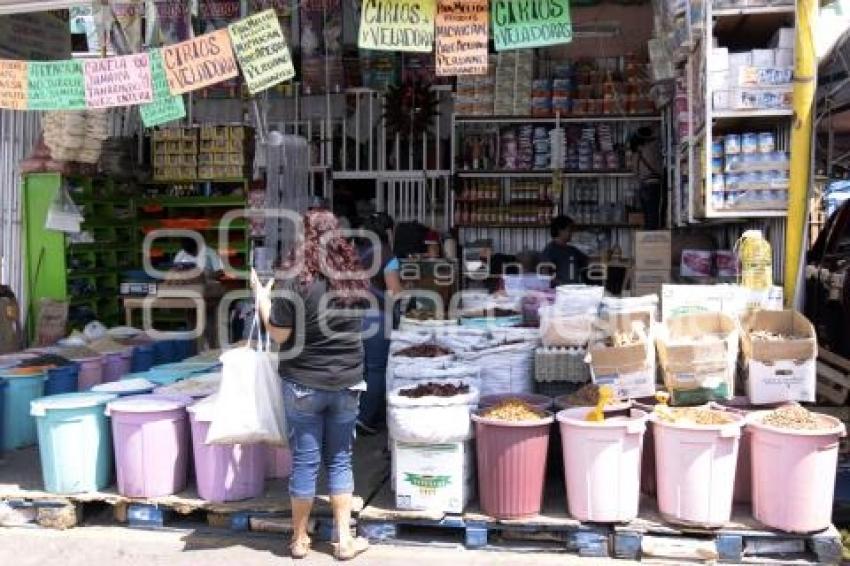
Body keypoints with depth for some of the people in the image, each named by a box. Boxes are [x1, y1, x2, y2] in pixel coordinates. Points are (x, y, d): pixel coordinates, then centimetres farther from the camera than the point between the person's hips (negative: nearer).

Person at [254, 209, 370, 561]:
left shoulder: (296, 281, -13)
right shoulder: (354, 278, 1)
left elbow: (279, 335, -10)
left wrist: (261, 296, 1)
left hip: (304, 384, -3)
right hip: (347, 383, 3)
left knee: (305, 462, 7)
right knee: (340, 461, 13)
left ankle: (299, 540, 22)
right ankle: (344, 540, 18)